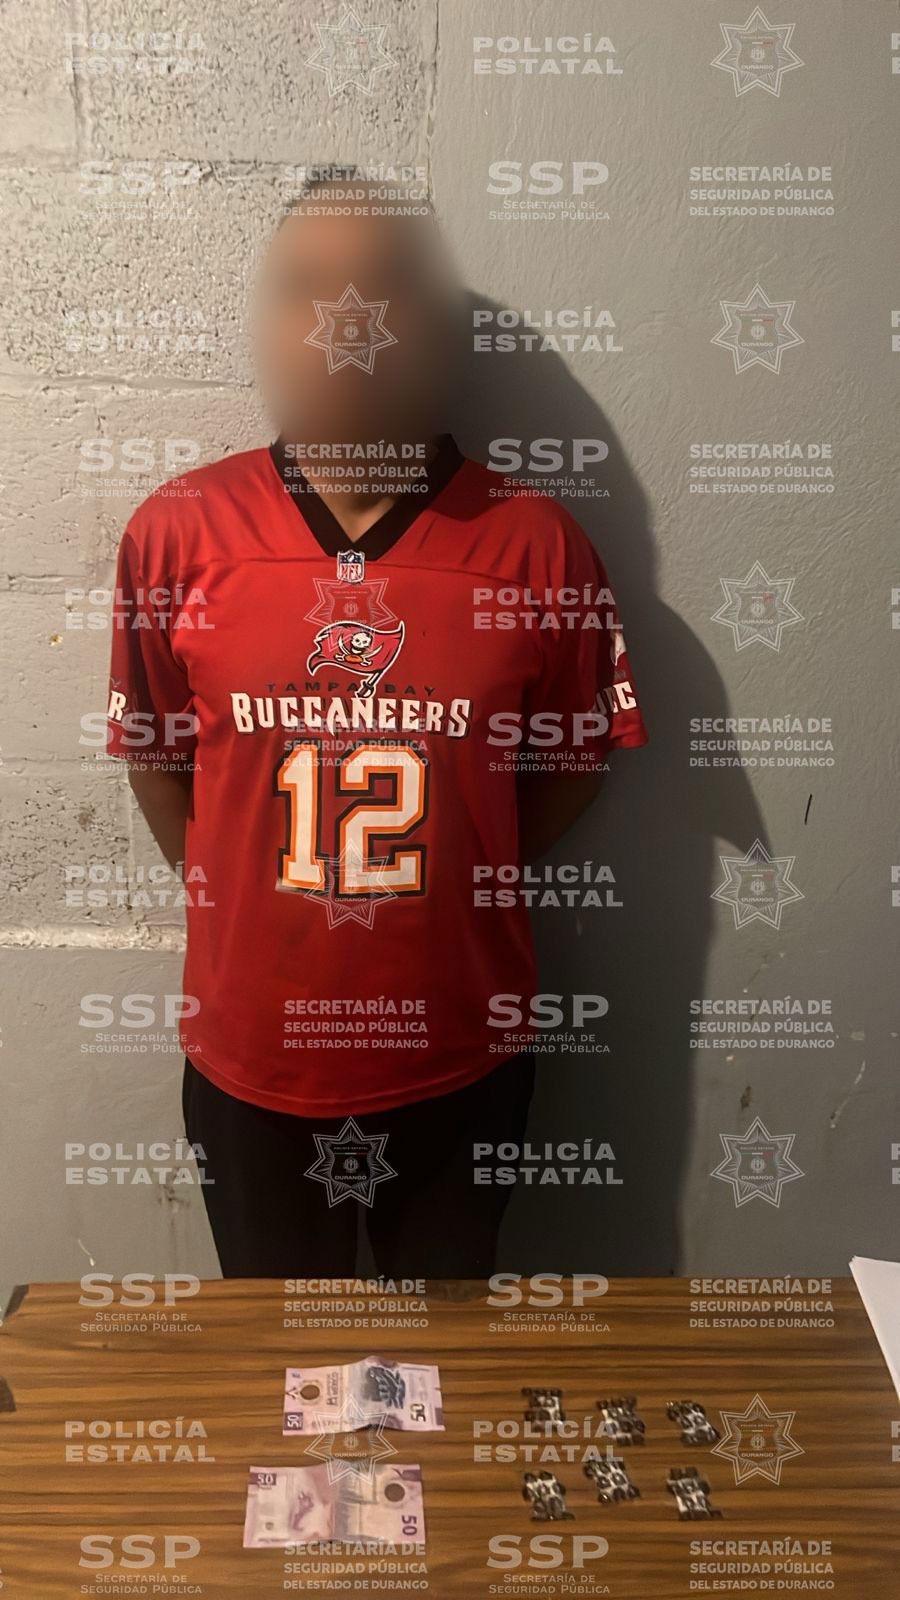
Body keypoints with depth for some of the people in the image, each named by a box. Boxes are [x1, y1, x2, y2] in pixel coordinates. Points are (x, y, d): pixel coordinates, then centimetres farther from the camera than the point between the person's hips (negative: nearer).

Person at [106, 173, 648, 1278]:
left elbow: (574, 757, 0)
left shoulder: (533, 544, -11)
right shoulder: (176, 534, -10)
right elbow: (154, 755, 2)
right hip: (252, 1054, 1)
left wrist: (461, 898, -2)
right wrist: (234, 906, 2)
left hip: (459, 1054, 0)